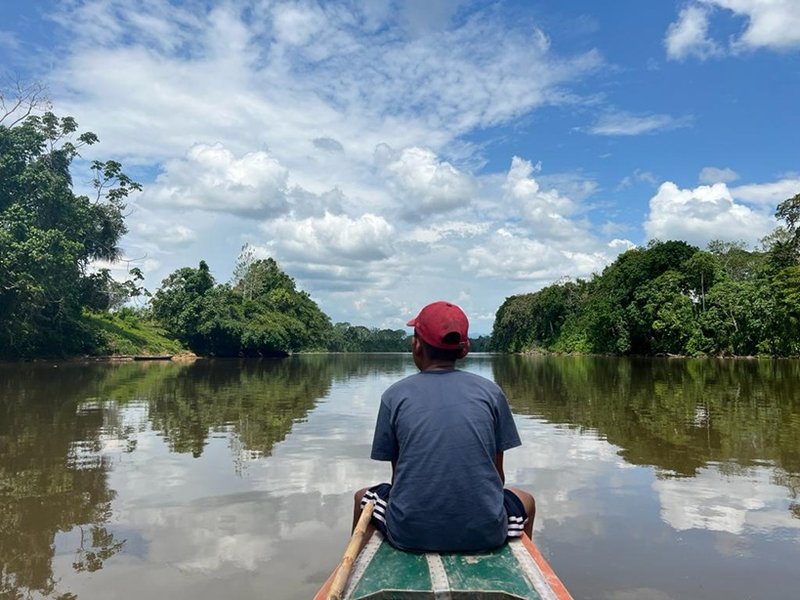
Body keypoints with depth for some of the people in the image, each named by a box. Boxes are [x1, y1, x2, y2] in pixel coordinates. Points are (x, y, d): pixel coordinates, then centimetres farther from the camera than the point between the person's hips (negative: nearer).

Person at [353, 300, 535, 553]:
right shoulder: (491, 391, 2)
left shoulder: (395, 395, -1)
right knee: (526, 502, 33)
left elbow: (397, 475, 7)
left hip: (410, 534, 0)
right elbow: (497, 474, 7)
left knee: (363, 497, 31)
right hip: (485, 533, 1)